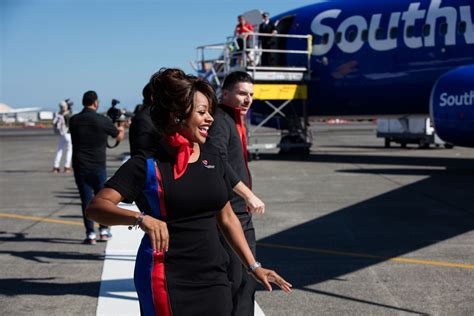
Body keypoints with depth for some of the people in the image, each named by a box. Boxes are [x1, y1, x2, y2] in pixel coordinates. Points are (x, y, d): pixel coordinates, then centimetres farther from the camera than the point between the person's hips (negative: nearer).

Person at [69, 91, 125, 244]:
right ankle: (104, 230, 19)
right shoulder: (102, 121, -9)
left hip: (80, 167, 2)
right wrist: (121, 130, 31)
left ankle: (90, 234, 3)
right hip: (98, 166, -1)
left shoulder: (74, 120, -1)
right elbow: (119, 136, 6)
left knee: (86, 199, 5)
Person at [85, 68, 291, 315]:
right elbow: (95, 207, -17)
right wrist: (141, 219, -34)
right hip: (167, 281, -5)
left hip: (213, 277, 5)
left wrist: (254, 267, 16)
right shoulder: (148, 164, -8)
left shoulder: (212, 157, 9)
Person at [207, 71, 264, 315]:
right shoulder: (219, 120, -14)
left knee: (248, 277, 15)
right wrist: (249, 195, -26)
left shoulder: (235, 121, 18)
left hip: (242, 213, 10)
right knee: (233, 278, -8)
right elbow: (218, 163, -27)